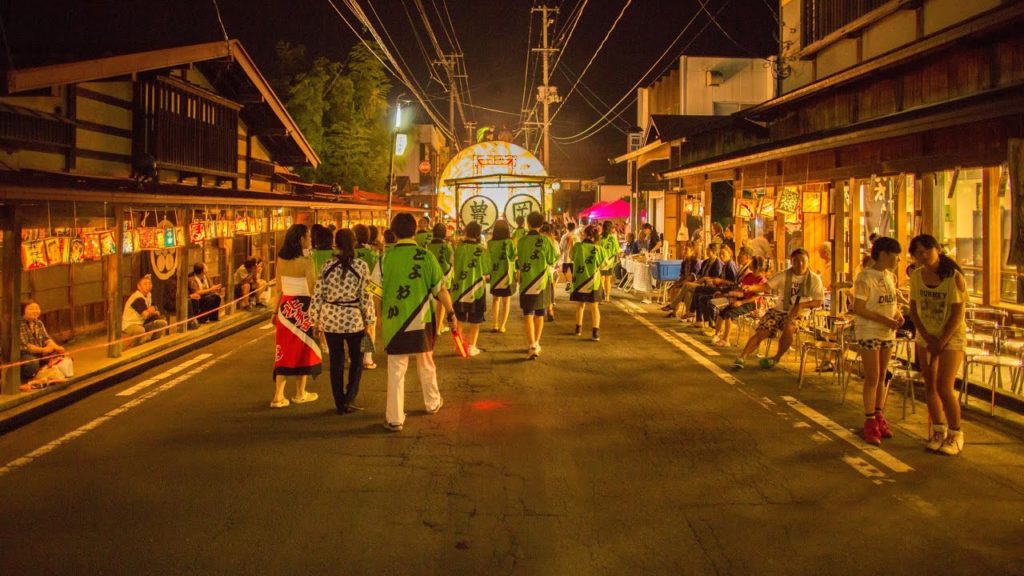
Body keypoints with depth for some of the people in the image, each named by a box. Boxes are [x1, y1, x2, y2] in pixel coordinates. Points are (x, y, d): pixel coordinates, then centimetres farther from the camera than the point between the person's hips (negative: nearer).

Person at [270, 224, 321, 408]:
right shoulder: (306, 261, -14)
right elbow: (312, 290, -15)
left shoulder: (281, 260, 3)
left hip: (286, 307, 5)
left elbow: (278, 289, 8)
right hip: (303, 308, -5)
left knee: (284, 350, 9)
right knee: (303, 349, 9)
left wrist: (276, 311, 15)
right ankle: (300, 393, 19)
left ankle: (278, 396, 5)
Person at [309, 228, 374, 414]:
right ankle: (349, 398, 5)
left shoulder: (327, 266, -2)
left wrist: (315, 318, 9)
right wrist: (369, 320, 2)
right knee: (356, 359, 14)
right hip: (353, 319, -2)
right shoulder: (361, 265, -7)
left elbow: (318, 294, -1)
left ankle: (340, 403, 16)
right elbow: (366, 296, -6)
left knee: (336, 360, 11)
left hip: (330, 319, 2)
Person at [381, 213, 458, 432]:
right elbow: (440, 289, -5)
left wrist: (378, 316, 11)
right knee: (426, 365, 21)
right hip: (421, 321, 1)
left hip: (395, 322, -1)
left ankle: (395, 418, 6)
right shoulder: (426, 256, -6)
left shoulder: (386, 258, -7)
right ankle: (432, 403, 39)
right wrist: (451, 314, 3)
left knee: (396, 371, 5)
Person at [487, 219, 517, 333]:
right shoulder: (509, 242, -12)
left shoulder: (490, 243, -4)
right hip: (507, 274, -2)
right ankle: (502, 326, 6)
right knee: (506, 301, 11)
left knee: (496, 298, 19)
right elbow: (513, 257, -6)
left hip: (494, 275, 2)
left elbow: (488, 258, 4)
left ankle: (495, 324, 10)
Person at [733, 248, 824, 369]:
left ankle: (776, 358, -13)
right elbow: (766, 285, -9)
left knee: (789, 328, -33)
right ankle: (742, 358, -18)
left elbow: (818, 301, -1)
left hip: (799, 314, -2)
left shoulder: (814, 279, -1)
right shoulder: (784, 275, 2)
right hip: (780, 310, 2)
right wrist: (751, 288, -30)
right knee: (762, 332, -17)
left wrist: (801, 305, -19)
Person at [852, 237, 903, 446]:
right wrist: (884, 320, -22)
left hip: (888, 333, 7)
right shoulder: (866, 277, -14)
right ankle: (870, 422, 4)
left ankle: (879, 417, 22)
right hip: (869, 332, -7)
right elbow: (858, 309, -17)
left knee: (882, 377, 12)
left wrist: (898, 315, -2)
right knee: (872, 378, -3)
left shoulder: (891, 276, 9)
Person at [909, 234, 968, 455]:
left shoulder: (954, 277, -17)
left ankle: (955, 435, 7)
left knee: (944, 387, -9)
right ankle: (938, 430, 23)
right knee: (930, 385, 7)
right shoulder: (917, 276, -3)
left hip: (951, 337, -5)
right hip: (925, 337, 5)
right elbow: (914, 310, 2)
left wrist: (940, 343, -13)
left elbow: (957, 314, -16)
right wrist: (927, 338, -7)